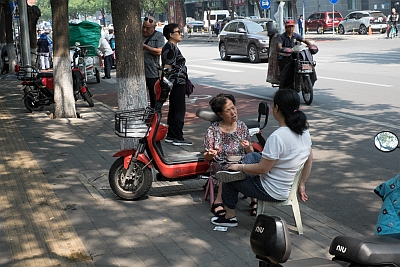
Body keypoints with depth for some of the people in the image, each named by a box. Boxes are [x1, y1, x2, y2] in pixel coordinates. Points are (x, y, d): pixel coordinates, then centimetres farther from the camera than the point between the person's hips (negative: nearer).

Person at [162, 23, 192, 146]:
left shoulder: (172, 47, 16)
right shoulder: (171, 48, -16)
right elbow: (167, 68, -20)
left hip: (177, 83, 11)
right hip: (177, 83, -11)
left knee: (173, 109, 13)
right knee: (180, 110, -6)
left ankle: (171, 136, 19)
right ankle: (178, 138, -3)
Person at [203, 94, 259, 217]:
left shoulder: (242, 126, 8)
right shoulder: (213, 130, 0)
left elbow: (251, 154, 12)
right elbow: (206, 158, 2)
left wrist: (248, 148, -12)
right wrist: (210, 154, -22)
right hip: (220, 167, -2)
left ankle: (254, 200, -15)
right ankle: (218, 202, -21)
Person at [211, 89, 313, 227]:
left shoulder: (277, 137, -31)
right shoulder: (303, 130, -5)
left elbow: (262, 169, -23)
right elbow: (309, 161, 7)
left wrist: (239, 167, -6)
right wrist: (301, 185, 18)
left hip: (273, 192, -8)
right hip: (289, 188, 9)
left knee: (229, 179, 12)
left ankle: (230, 217, 27)